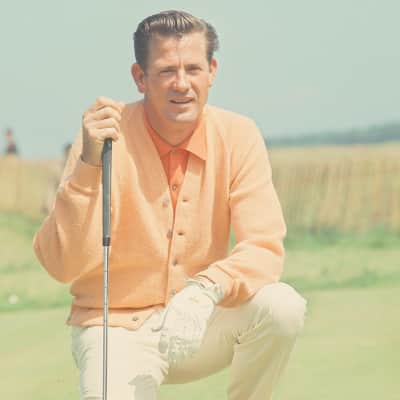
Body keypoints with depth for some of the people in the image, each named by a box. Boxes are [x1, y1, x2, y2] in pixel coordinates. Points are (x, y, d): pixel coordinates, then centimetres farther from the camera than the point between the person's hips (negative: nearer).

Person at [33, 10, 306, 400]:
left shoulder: (238, 137, -6)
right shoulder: (108, 138, -14)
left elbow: (264, 248, -13)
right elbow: (63, 265, -20)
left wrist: (207, 289, -33)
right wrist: (89, 165, -32)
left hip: (198, 323, 3)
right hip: (118, 327, -3)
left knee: (282, 305, -25)